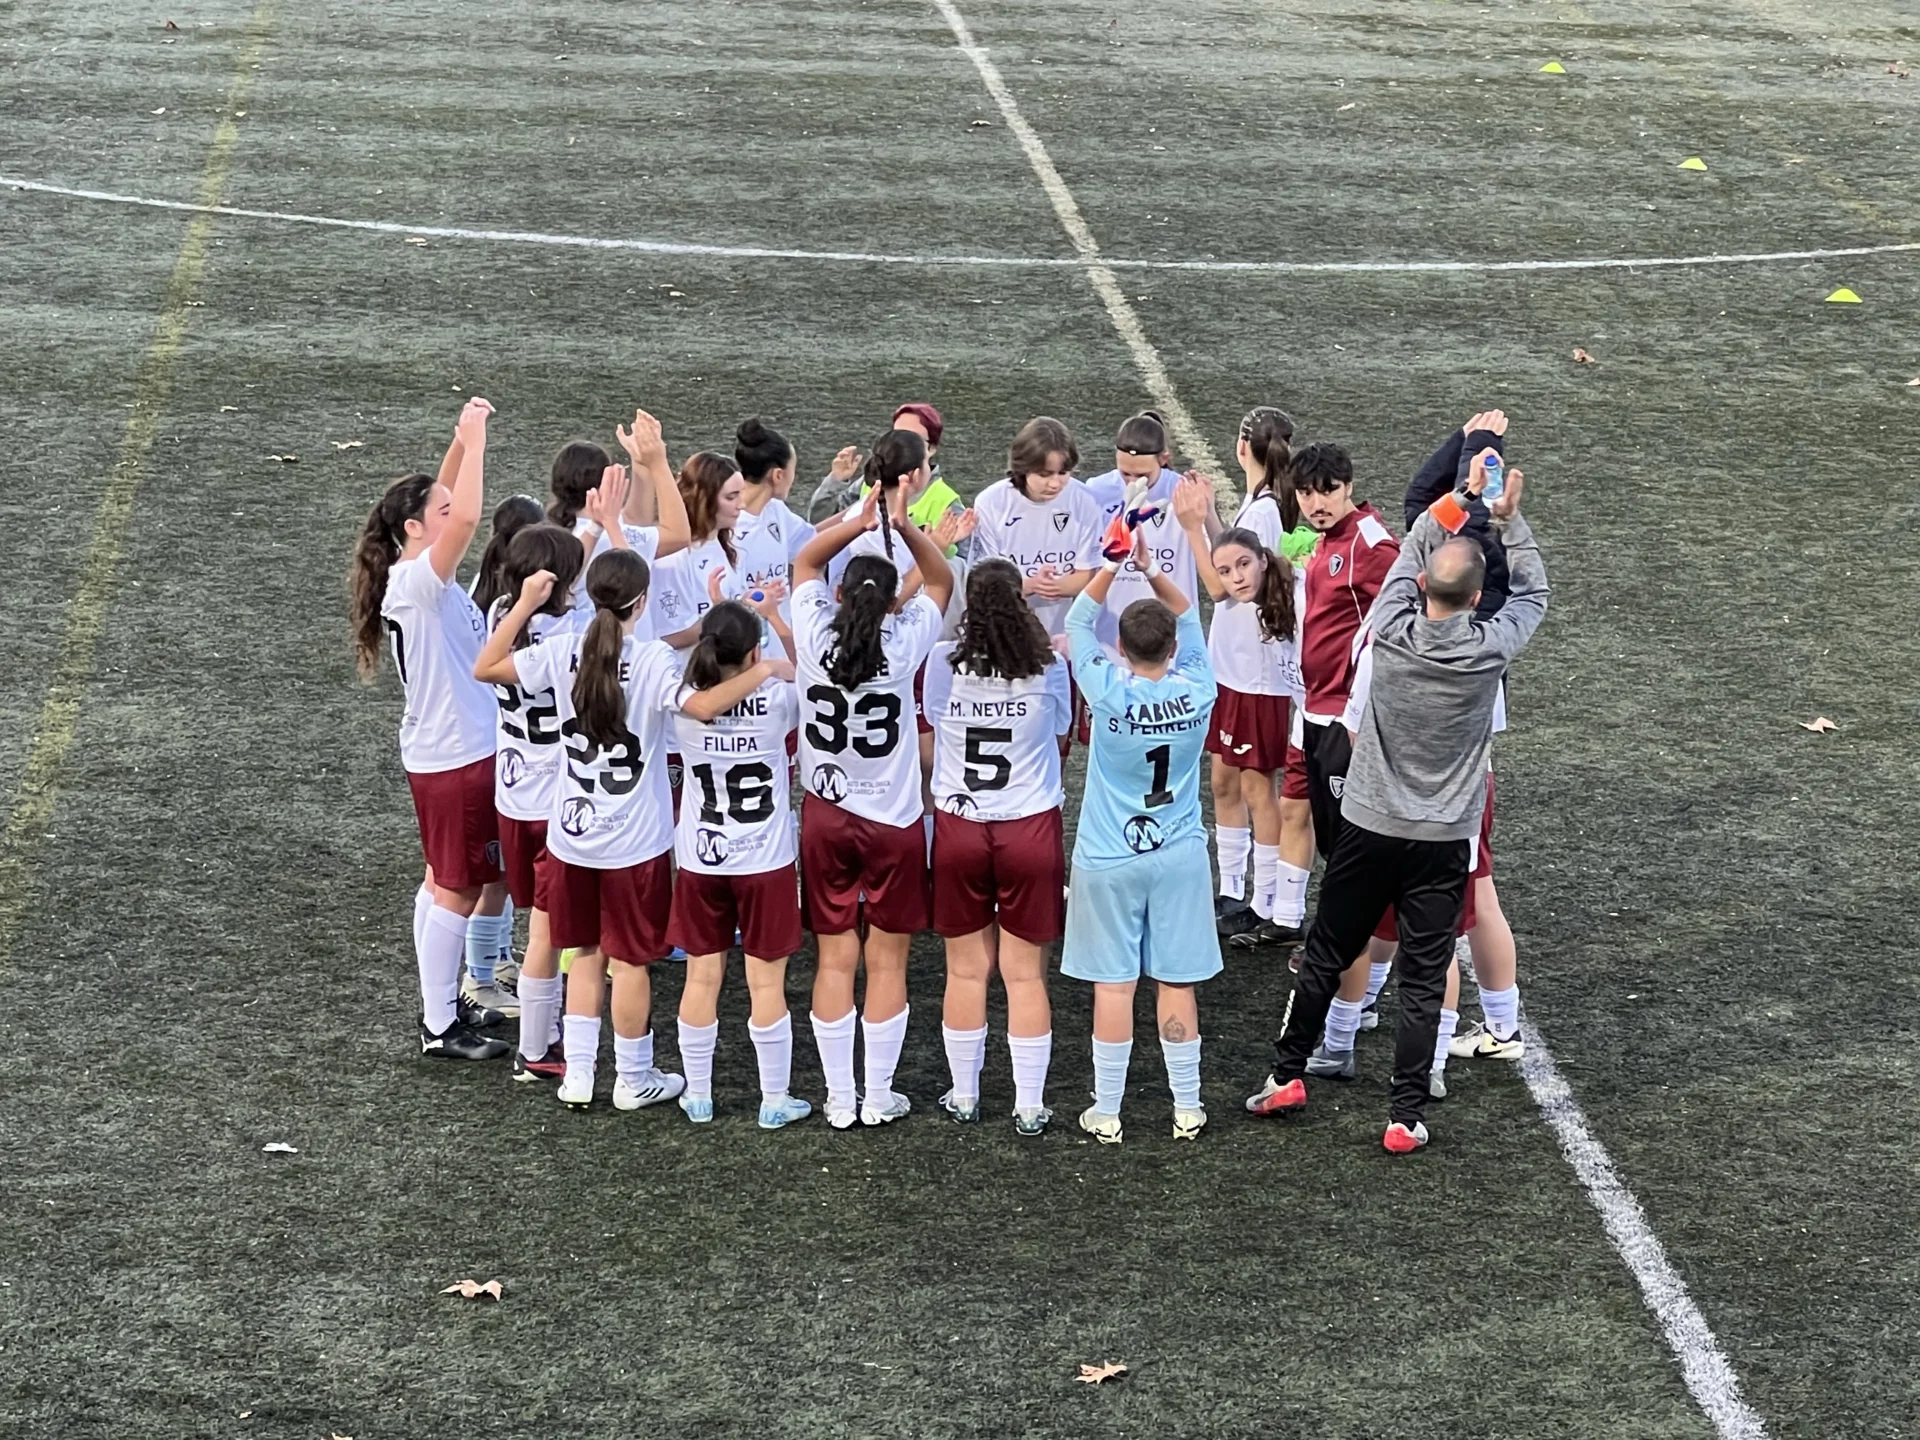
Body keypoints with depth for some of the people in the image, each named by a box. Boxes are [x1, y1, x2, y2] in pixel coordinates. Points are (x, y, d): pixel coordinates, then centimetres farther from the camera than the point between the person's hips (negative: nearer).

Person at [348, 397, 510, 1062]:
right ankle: (439, 1027, 8)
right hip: (451, 757, -9)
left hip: (462, 749, 9)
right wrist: (474, 438, -29)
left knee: (447, 882, 18)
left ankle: (445, 1001, 29)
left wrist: (464, 440, -1)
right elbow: (467, 519, -37)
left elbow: (450, 507, 14)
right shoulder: (415, 582, -22)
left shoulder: (427, 574, 4)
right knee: (457, 888, 0)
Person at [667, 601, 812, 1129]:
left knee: (702, 980, 11)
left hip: (701, 864, 2)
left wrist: (712, 628, 12)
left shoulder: (684, 705, -10)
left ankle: (698, 1096, 20)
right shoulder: (776, 700, -15)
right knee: (767, 984, 5)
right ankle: (775, 1100, 13)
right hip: (765, 865, -2)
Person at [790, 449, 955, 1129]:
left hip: (826, 819, 1)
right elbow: (940, 580, 2)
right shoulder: (904, 644, -15)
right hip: (894, 823, -1)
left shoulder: (816, 639, -12)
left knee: (835, 959, 8)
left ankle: (840, 1098, 12)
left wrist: (857, 522, -9)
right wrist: (902, 525, -12)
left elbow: (804, 562, 5)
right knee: (887, 962, 8)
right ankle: (879, 1097, 14)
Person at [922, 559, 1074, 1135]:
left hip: (958, 828, 1)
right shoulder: (1048, 669, -10)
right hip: (1029, 828, -1)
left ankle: (963, 1096, 22)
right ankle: (1029, 1105, 12)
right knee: (1025, 973, 6)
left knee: (966, 969, 13)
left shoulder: (942, 662, -8)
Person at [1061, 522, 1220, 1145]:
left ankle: (1106, 1113, 10)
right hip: (1178, 857, 2)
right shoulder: (1196, 693, -10)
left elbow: (1078, 625, -1)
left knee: (1113, 985, 3)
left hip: (1109, 859, -2)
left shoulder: (1109, 694, -16)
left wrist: (1111, 567, -4)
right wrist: (1153, 571, -1)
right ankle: (1186, 1109, 16)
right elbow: (1190, 623, 6)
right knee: (1177, 983, 8)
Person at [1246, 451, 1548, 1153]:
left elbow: (1410, 554, 6)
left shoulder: (1392, 631, -14)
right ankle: (1407, 1116, 5)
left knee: (1325, 954, 16)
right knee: (1422, 981, 4)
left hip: (1368, 827, 1)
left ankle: (1287, 1075, 26)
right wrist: (1509, 519, 10)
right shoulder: (1491, 647, -15)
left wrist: (1459, 500, 11)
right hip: (1444, 839, -1)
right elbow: (1533, 591, 6)